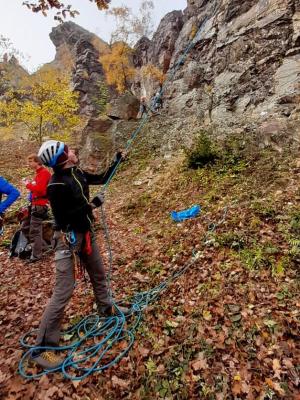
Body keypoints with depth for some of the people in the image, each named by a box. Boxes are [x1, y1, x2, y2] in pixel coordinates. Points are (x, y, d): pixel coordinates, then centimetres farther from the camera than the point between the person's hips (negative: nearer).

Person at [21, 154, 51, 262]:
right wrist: (30, 183, 4)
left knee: (35, 231, -4)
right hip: (35, 204, 10)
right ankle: (40, 245, 27)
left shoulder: (44, 172, -12)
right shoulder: (39, 173, 18)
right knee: (25, 227, 17)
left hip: (40, 205, -10)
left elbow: (39, 189, -23)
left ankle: (36, 255, 7)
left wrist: (28, 184, -11)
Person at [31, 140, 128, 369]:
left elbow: (102, 179, 16)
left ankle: (106, 309, 47)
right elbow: (62, 217, -23)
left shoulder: (78, 174, 2)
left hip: (86, 233, 8)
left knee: (99, 274, 22)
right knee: (64, 290, -5)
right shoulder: (56, 185, -21)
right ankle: (43, 347, 11)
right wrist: (92, 205, -22)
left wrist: (117, 161, 15)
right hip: (68, 238, -8)